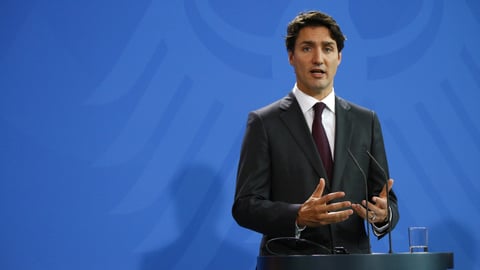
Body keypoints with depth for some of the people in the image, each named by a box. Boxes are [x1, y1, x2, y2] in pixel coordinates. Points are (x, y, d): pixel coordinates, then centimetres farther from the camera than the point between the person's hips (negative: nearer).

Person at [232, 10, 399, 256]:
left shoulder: (366, 122, 11)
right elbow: (245, 206, -4)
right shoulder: (264, 123, 2)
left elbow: (387, 202, 9)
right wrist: (299, 217, -20)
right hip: (290, 264, -3)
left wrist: (383, 214, -13)